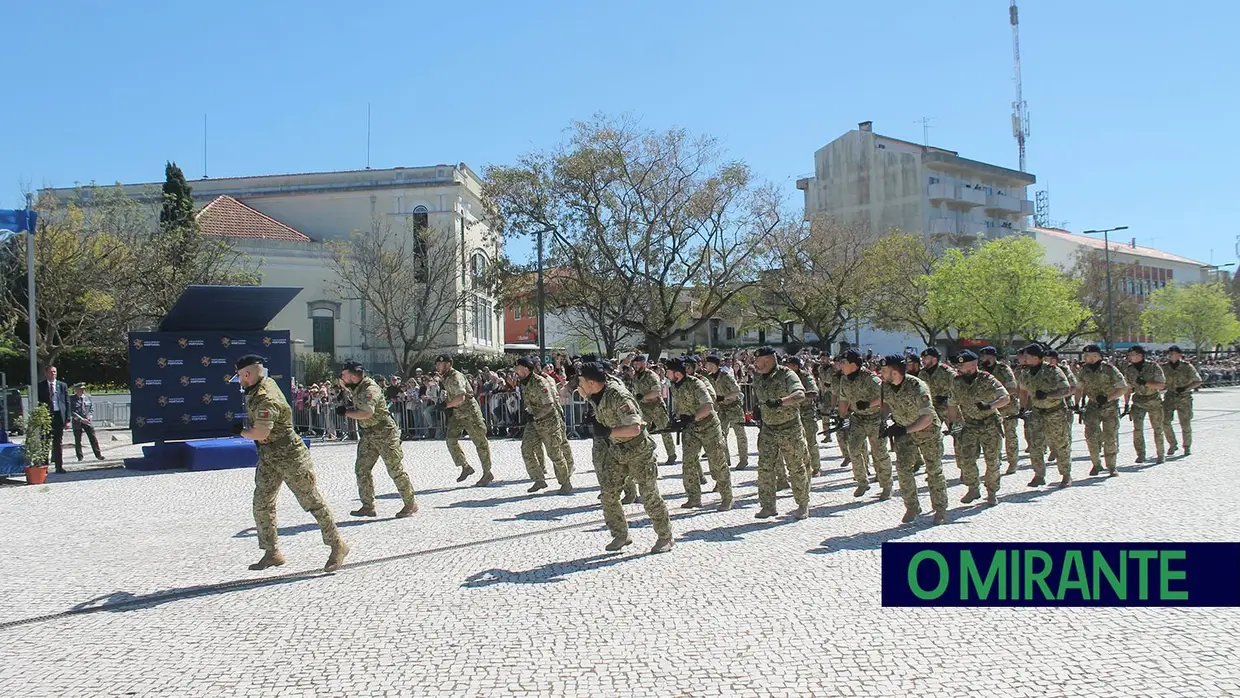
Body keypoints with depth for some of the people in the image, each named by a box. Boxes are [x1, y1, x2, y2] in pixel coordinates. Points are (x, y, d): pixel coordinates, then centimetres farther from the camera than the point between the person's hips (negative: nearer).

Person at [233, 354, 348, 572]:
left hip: (289, 456, -10)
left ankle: (338, 546, 6)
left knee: (312, 501, -3)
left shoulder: (267, 399, -25)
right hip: (268, 457, 10)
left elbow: (261, 433, -33)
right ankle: (272, 553, 17)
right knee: (262, 505, 9)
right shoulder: (263, 384, 4)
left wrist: (240, 431, -14)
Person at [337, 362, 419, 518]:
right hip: (368, 435, 10)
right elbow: (342, 384, 29)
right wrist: (342, 378, 7)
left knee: (396, 470, -5)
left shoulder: (370, 389, -22)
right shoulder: (356, 386, 6)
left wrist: (346, 413, -23)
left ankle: (411, 504, 4)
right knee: (361, 469, 6)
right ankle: (368, 507, 13)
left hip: (384, 434, -9)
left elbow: (367, 413, -35)